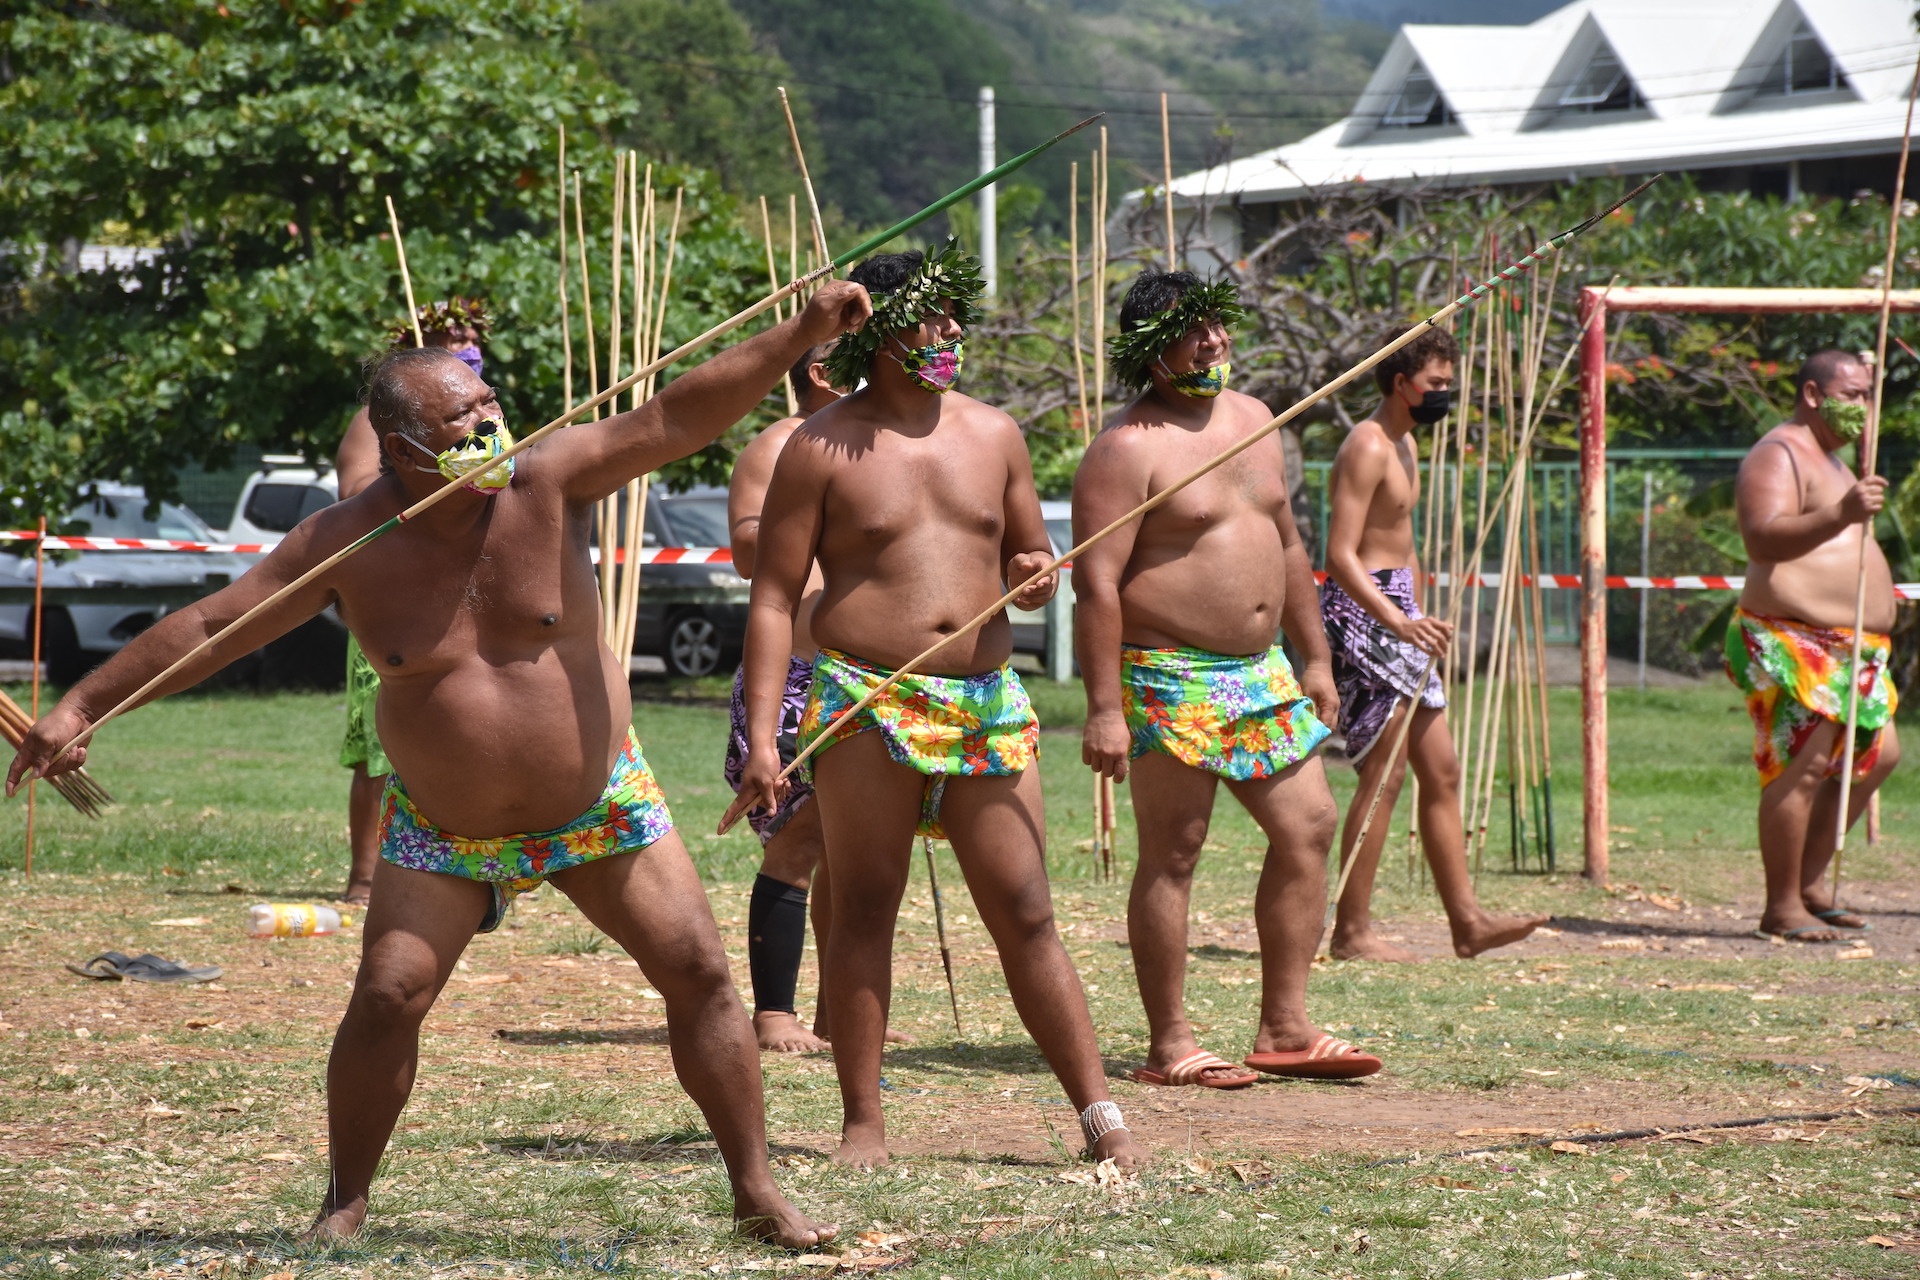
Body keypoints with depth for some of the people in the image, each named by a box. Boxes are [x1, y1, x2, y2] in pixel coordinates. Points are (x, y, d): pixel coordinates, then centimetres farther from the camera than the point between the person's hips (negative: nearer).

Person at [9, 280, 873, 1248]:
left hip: (598, 806, 0)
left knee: (699, 973, -4)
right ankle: (345, 1204, 9)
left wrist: (803, 333, -36)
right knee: (386, 998, -11)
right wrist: (80, 707, -11)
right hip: (441, 831, 0)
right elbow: (208, 627, -9)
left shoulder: (546, 484, -17)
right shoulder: (346, 544, -15)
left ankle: (757, 1193, 9)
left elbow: (678, 416, -24)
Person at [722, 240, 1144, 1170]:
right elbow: (773, 599, -1)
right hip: (865, 700, -3)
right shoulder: (823, 448, 0)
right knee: (864, 908, 0)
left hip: (986, 700, 3)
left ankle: (1100, 1115, 2)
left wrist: (1035, 574, -2)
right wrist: (762, 737, -9)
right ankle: (863, 1124, 6)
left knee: (1025, 912, 1)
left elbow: (1032, 555, 24)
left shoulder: (993, 436, 13)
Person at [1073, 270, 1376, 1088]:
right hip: (1168, 680, -8)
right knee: (1171, 857, -3)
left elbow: (1287, 546, 22)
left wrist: (1313, 659, 19)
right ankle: (1171, 1047, 2)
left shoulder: (1253, 421, 13)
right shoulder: (1128, 447, -12)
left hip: (1260, 674, 8)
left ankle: (1284, 1029, 12)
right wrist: (1104, 707, -21)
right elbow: (1096, 582, -16)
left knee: (1308, 826, 5)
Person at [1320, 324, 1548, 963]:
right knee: (1385, 771, -11)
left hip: (1397, 610, 10)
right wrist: (1398, 621, -32)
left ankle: (1467, 920, 13)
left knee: (1441, 771, 10)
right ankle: (1352, 931, -8)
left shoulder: (1405, 446, 18)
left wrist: (1419, 618, 28)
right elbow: (1340, 556, -23)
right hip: (1360, 613, -10)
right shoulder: (1367, 447, -14)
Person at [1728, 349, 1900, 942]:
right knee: (1800, 768, -12)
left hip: (1846, 648, 11)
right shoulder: (1778, 456, -11)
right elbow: (1762, 539, -28)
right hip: (1793, 646, -11)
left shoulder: (1827, 458, 24)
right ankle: (1782, 908, -9)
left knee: (1876, 754, 14)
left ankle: (1811, 882, 20)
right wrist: (1840, 514, -36)